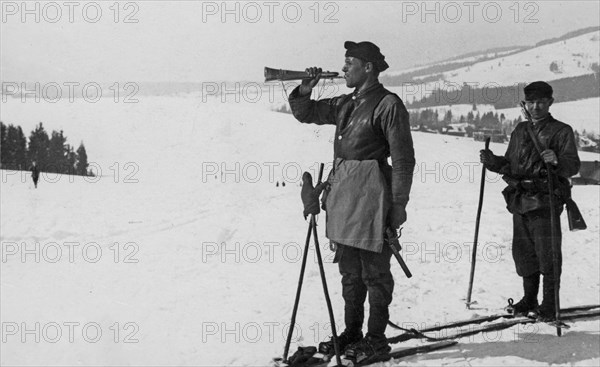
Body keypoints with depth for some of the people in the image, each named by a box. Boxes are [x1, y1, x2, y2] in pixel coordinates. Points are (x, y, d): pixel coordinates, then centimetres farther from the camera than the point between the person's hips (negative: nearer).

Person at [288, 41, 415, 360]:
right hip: (341, 194, 8)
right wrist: (305, 90, 3)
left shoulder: (388, 105, -10)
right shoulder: (345, 104, 13)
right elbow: (305, 113, 24)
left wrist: (398, 205, -14)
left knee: (374, 270, 1)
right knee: (349, 271, 14)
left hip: (371, 196, -8)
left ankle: (377, 337, 10)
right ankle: (351, 332, 24)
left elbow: (403, 160, -12)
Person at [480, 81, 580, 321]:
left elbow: (573, 165, -10)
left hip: (545, 202, -6)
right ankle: (529, 299, 23)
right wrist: (492, 161, 3)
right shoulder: (520, 130, 18)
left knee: (547, 252, -4)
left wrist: (556, 161, -30)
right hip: (520, 202, 6)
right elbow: (509, 165, 21)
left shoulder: (561, 131, -1)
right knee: (523, 251, 10)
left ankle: (549, 303, 4)